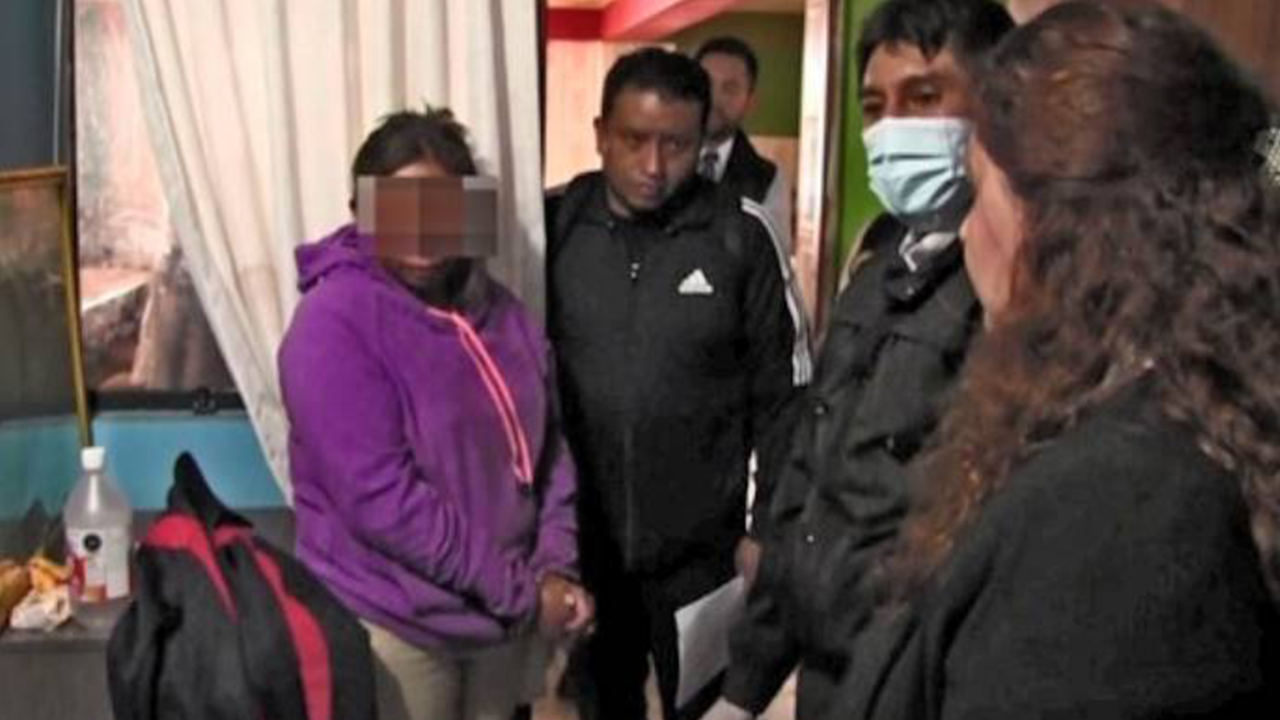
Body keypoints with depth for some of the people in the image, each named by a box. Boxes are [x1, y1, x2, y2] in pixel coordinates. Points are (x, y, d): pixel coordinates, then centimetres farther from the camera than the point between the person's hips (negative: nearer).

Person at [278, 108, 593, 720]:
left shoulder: (500, 312, 3)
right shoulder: (335, 323, -17)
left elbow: (549, 449, 8)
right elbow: (380, 499, -22)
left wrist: (555, 569, -7)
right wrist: (522, 590, -18)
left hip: (505, 616, 6)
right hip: (396, 626, -6)